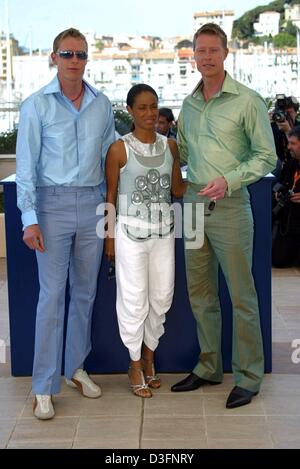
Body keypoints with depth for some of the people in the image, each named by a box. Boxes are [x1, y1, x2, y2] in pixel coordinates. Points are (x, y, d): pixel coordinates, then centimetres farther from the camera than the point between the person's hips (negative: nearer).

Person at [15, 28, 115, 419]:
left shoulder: (101, 104, 8)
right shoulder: (37, 105, -3)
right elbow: (26, 164, -5)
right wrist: (29, 218, -11)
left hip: (92, 204, 4)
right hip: (53, 203, -4)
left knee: (85, 291, 11)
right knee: (52, 294, -4)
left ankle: (76, 367, 25)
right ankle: (44, 386, 3)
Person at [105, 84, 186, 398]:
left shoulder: (170, 145, 5)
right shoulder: (119, 149, -7)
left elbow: (177, 189, 7)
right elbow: (111, 196, -3)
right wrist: (110, 237, -4)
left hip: (163, 231, 4)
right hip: (131, 232, -4)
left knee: (161, 296, 11)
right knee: (134, 299, 2)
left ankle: (149, 356, 30)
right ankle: (135, 364, 19)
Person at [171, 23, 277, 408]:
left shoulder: (247, 101, -6)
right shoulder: (188, 105, 12)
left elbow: (266, 156, -7)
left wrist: (229, 180, -18)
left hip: (229, 205, -6)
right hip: (193, 203, 6)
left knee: (241, 295, 0)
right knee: (200, 293, 13)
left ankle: (248, 376, 12)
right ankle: (209, 367, 26)